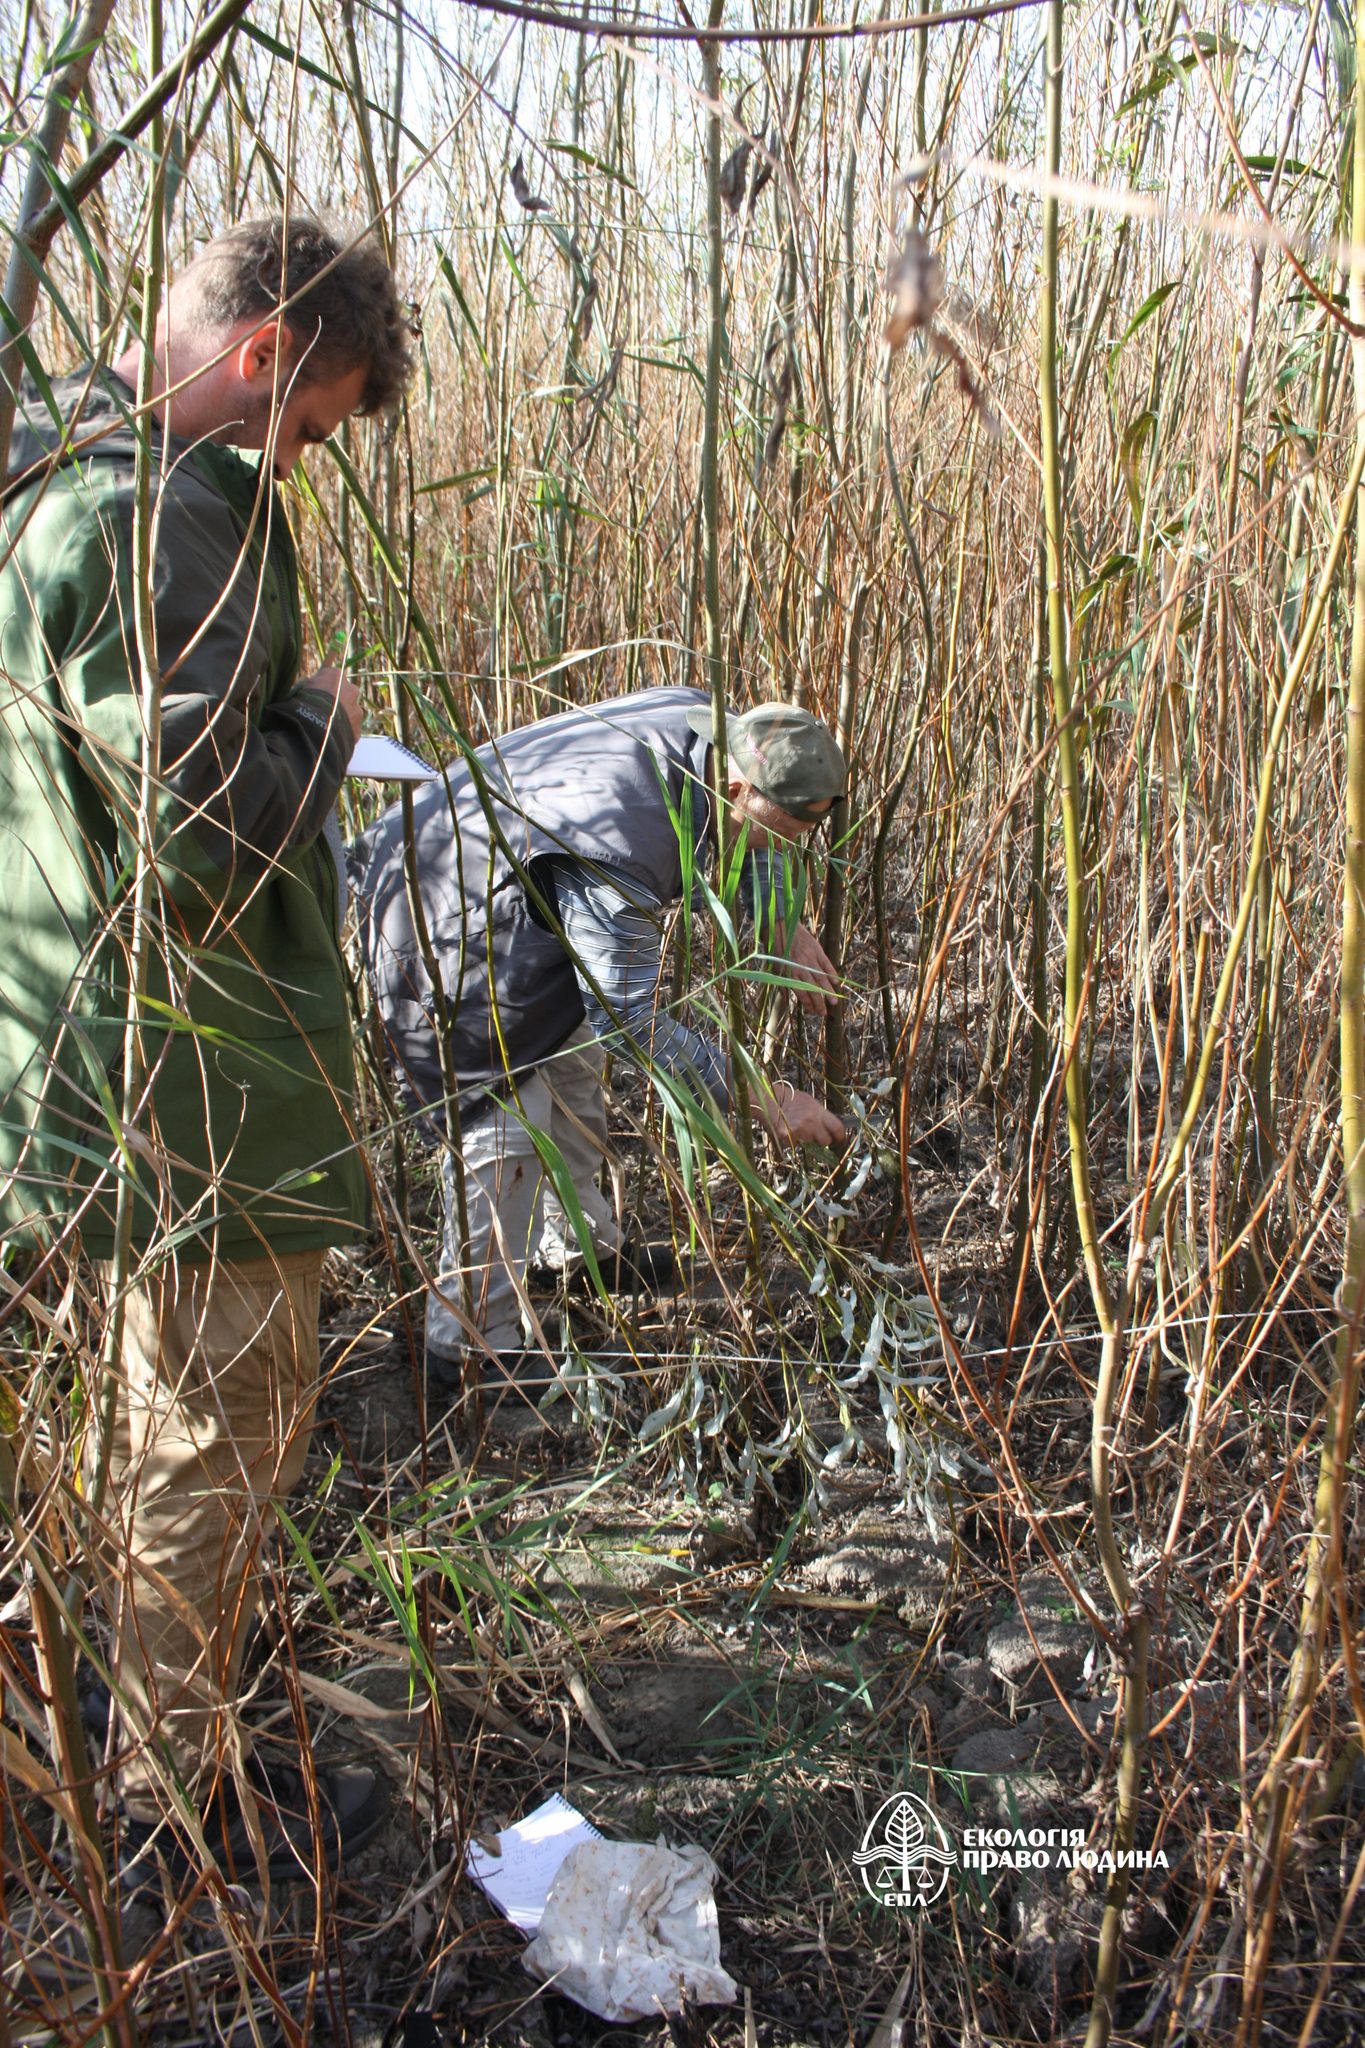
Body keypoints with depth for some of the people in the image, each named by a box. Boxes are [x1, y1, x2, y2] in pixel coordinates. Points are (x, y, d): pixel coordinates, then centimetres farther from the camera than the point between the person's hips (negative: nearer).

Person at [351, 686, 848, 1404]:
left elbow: (740, 839, 10)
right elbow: (629, 1016, -35)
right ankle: (469, 1341, 3)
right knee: (505, 1126, -10)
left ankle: (580, 1244, 41)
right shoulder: (619, 844, -40)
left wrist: (786, 932, -1)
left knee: (572, 1069, 20)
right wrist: (762, 1099, -33)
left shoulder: (706, 724, -15)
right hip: (444, 926, -10)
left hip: (522, 906, 10)